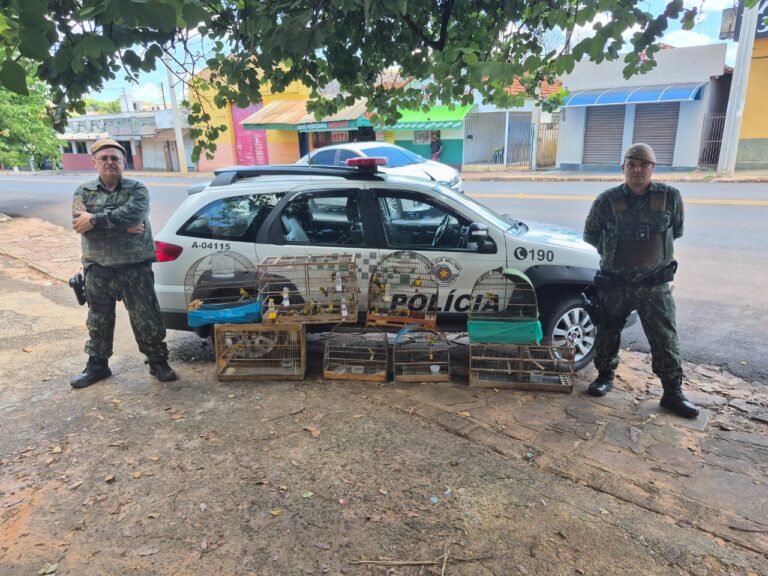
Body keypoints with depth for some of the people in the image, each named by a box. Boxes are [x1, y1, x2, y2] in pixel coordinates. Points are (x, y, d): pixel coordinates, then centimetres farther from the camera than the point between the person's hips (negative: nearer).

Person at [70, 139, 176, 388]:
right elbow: (80, 223, -11)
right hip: (97, 269, 3)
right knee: (98, 321, 14)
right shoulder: (83, 192, 8)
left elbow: (133, 214, -20)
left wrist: (95, 220, -18)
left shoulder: (137, 189, 1)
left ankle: (158, 362, 17)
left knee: (146, 319, 2)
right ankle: (97, 365, 30)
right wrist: (122, 226, -18)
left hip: (135, 268, -3)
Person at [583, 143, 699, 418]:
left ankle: (673, 392, 14)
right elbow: (590, 235, 9)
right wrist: (613, 252, 9)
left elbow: (676, 231, 14)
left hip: (655, 284, 0)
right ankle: (605, 376, 31)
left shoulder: (670, 197, -3)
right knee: (607, 333, 11)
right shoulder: (607, 200, -6)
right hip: (614, 283, 0)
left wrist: (654, 249, 12)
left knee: (665, 339, 2)